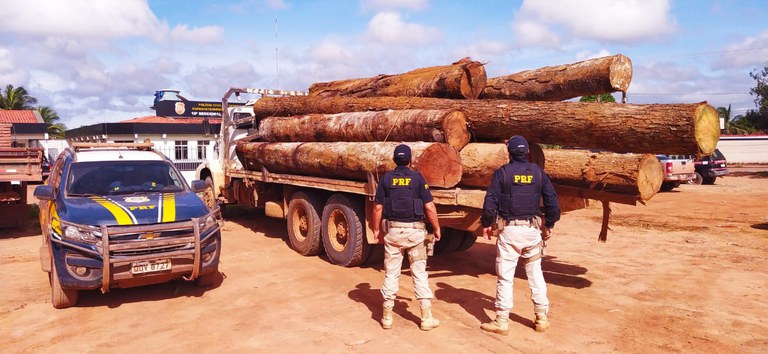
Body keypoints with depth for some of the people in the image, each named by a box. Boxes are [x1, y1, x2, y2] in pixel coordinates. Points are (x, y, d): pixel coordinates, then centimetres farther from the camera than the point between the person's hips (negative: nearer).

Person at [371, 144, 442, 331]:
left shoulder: (386, 178, 1)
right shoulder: (417, 177, -4)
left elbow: (378, 207, -1)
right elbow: (429, 206, -7)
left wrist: (376, 229, 10)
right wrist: (436, 228, 4)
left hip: (392, 230, 2)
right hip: (415, 230, -1)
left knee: (391, 274, 9)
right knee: (419, 273, 6)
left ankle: (387, 317, 15)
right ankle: (426, 318, 10)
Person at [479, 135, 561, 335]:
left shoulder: (502, 172, -4)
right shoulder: (538, 172, 5)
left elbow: (490, 203, -8)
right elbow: (553, 202, 5)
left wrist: (487, 224, 5)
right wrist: (549, 225, 16)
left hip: (509, 229, -3)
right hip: (533, 229, 3)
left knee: (505, 277, 2)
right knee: (536, 274, 15)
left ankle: (502, 322, 7)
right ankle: (542, 318, 21)